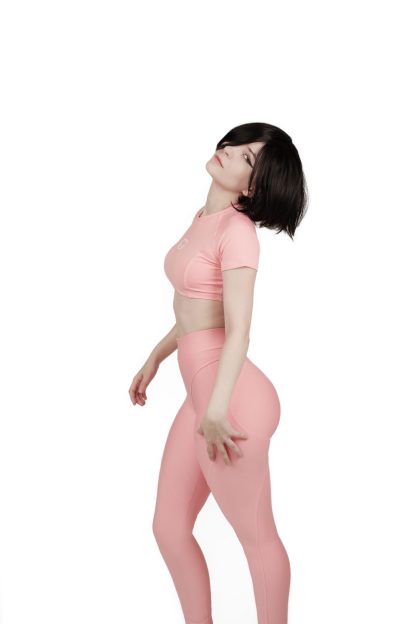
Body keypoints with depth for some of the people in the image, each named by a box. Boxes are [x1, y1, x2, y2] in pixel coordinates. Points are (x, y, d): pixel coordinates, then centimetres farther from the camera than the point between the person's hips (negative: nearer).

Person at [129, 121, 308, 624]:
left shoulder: (237, 229, -15)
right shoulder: (205, 219, 12)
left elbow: (238, 331, -20)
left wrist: (216, 412, -21)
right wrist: (154, 359, 28)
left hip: (229, 399, -9)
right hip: (201, 393, 9)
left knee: (256, 536, 10)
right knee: (169, 527, 16)